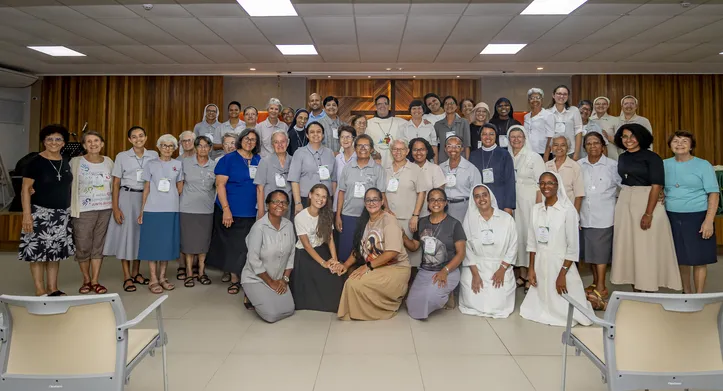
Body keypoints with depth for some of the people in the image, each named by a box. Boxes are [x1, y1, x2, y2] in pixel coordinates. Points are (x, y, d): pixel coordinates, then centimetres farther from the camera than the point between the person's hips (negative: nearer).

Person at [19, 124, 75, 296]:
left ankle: (53, 288, 19)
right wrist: (26, 215, -16)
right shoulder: (36, 162, -7)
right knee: (38, 251, -1)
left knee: (56, 251, 10)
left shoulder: (66, 162, 9)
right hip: (40, 213, -5)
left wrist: (71, 210, 13)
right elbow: (25, 189, -9)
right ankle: (40, 290, 9)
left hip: (62, 214, 5)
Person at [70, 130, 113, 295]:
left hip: (105, 209, 2)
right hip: (83, 210, -2)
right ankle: (86, 280, 18)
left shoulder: (108, 162, 8)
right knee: (83, 247, 1)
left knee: (99, 245, 5)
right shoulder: (75, 162, -1)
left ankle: (95, 281, 12)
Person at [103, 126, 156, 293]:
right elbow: (116, 183, 0)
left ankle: (136, 273, 21)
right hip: (127, 197, -2)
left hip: (146, 198, 2)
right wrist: (115, 208, -7)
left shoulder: (153, 155, 4)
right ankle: (127, 277, 6)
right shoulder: (122, 156, 0)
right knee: (126, 233, -1)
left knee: (141, 233, 7)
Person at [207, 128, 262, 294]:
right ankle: (234, 278, 18)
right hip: (231, 211, -4)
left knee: (246, 245, 9)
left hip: (251, 212, 4)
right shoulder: (228, 159, -5)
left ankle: (236, 273, 27)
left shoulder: (259, 161, 7)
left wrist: (262, 207, 8)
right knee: (232, 244, 4)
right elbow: (220, 185, -10)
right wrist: (226, 209, -17)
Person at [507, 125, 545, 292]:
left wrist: (539, 207, -12)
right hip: (512, 202, 3)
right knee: (517, 235, 6)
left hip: (529, 202, -3)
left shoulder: (534, 157, -1)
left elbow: (540, 184, -5)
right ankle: (522, 274, 18)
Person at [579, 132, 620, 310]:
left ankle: (601, 288, 2)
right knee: (590, 250, 11)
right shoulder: (579, 165, 5)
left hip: (604, 217, -3)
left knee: (600, 251, -4)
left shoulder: (612, 165, -1)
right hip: (584, 216, 3)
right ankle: (595, 283, 25)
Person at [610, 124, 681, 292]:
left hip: (647, 202, -6)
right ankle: (635, 289, 17)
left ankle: (649, 291, 8)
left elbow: (656, 186, -13)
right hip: (625, 204, 6)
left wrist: (648, 213, -19)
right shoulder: (622, 158, 10)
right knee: (628, 245, 7)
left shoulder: (652, 157, -8)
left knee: (647, 247, -2)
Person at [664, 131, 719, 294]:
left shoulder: (703, 165, -2)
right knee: (681, 257, 11)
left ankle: (699, 296, 14)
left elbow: (714, 194, -5)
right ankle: (686, 292, 26)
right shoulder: (664, 165, 6)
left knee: (699, 259, 2)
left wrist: (708, 221, -14)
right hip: (672, 218, 3)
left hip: (697, 217, -3)